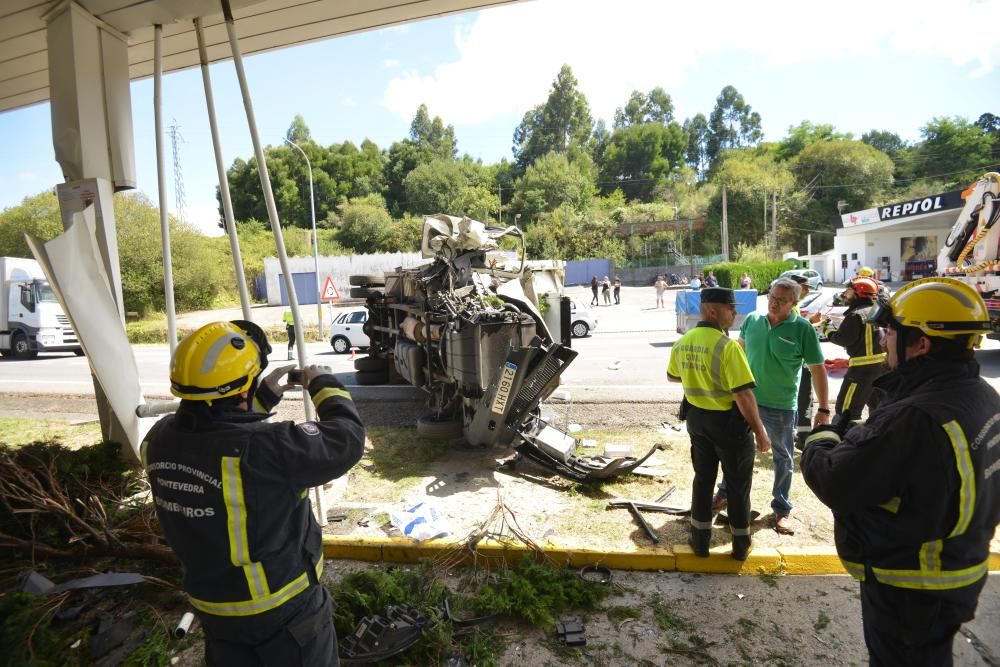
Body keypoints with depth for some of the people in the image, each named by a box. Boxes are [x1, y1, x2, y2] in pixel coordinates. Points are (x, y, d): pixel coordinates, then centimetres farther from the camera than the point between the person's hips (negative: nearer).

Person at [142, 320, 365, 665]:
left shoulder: (160, 440, -13)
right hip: (282, 607, -6)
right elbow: (346, 440, -24)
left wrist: (264, 397, 9)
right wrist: (325, 386, -9)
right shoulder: (266, 448, -35)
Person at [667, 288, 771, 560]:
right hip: (729, 421, -6)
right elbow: (744, 396, -24)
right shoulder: (728, 346, -23)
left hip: (697, 418, 6)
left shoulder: (682, 343, -1)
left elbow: (672, 376, 16)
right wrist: (760, 432, -15)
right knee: (738, 484, 14)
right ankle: (741, 544, 29)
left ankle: (700, 539, 29)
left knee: (703, 478, 19)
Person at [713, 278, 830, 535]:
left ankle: (782, 509, 31)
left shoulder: (803, 329, -13)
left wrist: (824, 408, -11)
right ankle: (725, 493, 36)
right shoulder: (752, 320, -4)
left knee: (783, 458, 13)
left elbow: (817, 369, -10)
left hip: (781, 406, -3)